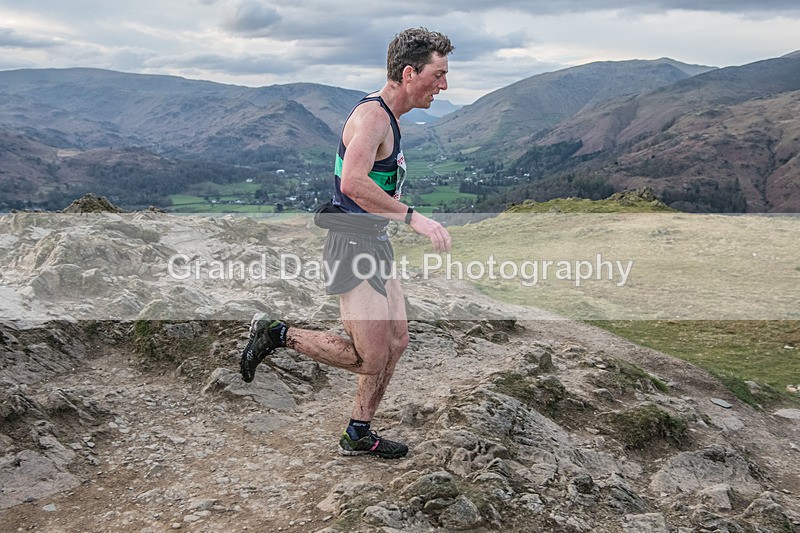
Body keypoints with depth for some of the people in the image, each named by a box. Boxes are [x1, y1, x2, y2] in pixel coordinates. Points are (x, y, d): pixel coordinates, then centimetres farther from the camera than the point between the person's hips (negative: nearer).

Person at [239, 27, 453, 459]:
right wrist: (412, 217, -32)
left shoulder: (388, 116, 14)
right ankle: (276, 334, 6)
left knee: (397, 341, 11)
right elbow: (353, 183, -34)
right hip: (354, 245, -10)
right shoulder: (372, 115, -18)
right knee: (370, 358, -7)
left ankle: (359, 435, 23)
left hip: (374, 244, 10)